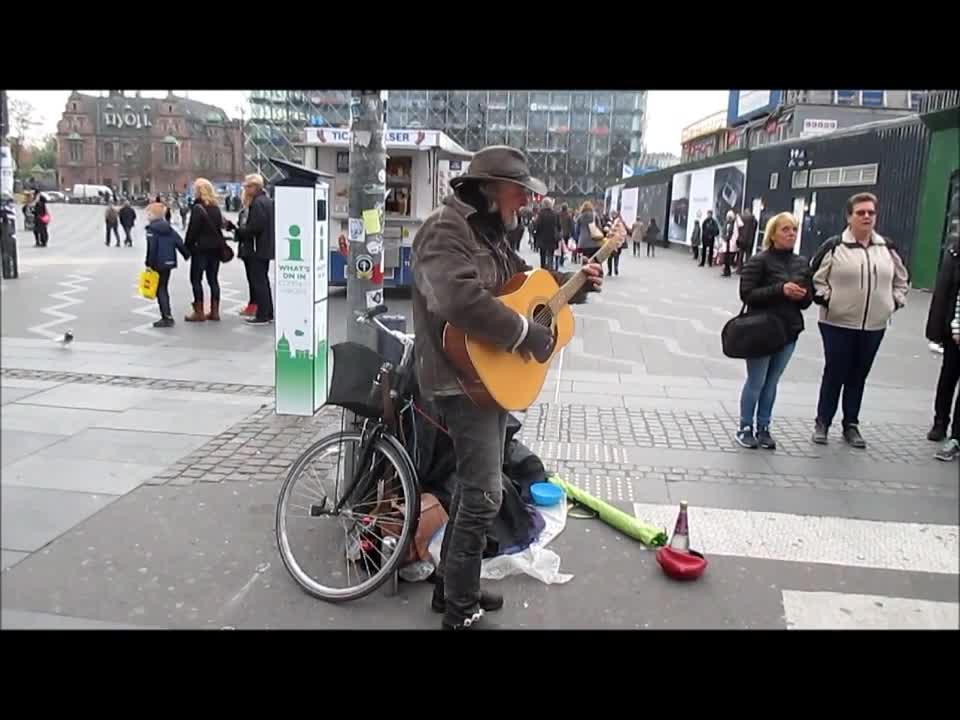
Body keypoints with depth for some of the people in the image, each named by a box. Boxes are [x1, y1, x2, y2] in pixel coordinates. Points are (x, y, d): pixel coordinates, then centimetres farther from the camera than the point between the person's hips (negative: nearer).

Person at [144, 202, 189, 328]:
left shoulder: (151, 230, -11)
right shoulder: (169, 228, 10)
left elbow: (151, 248, -17)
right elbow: (180, 243, 5)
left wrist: (149, 263, -12)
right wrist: (187, 255, 9)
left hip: (158, 264, -7)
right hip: (169, 262, 7)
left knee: (160, 290, -2)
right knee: (164, 288, 17)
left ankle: (167, 317, -8)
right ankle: (166, 316, 21)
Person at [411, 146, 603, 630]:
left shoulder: (490, 232, 13)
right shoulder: (446, 230, -19)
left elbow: (521, 280, 28)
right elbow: (460, 299, -36)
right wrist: (525, 333, -29)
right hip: (463, 378, -10)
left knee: (472, 486, 18)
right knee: (484, 494, -5)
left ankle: (451, 586, 34)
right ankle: (461, 611, 11)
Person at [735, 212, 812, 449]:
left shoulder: (802, 264, 10)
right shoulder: (759, 261, -8)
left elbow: (809, 298, 14)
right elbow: (746, 293, -15)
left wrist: (802, 295, -10)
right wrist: (780, 289, -23)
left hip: (789, 331, 5)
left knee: (772, 383, 11)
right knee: (756, 382, 2)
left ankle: (764, 428, 20)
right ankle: (745, 428, 14)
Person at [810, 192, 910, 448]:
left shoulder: (887, 248, 7)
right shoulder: (834, 246, -7)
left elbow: (901, 279, 20)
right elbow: (815, 277, -3)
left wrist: (895, 302, 7)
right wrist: (827, 300, -13)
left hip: (874, 326, 4)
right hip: (838, 324, -4)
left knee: (859, 375, 11)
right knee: (834, 373, 2)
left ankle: (851, 424, 23)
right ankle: (822, 422, 16)